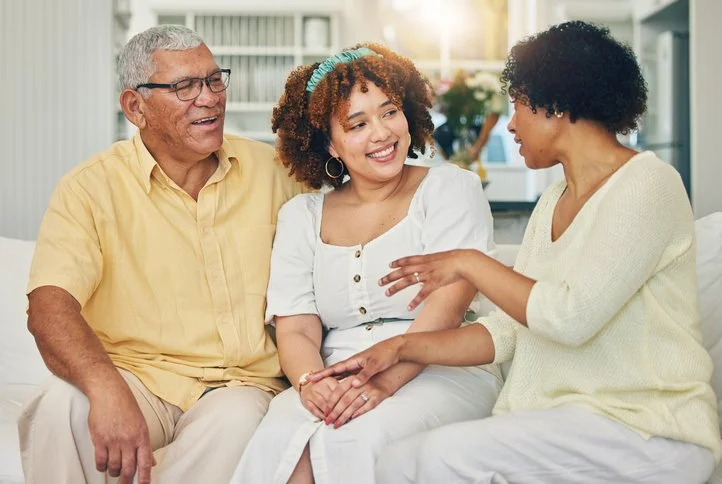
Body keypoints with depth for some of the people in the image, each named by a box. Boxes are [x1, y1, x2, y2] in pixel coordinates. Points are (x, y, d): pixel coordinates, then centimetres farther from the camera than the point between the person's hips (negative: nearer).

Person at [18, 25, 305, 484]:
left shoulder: (269, 169, 7)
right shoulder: (91, 188, -4)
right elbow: (49, 305, -18)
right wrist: (107, 390, -38)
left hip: (240, 383, 2)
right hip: (135, 375, -1)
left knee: (235, 421, -33)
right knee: (62, 403, -33)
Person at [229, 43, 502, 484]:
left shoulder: (451, 189, 5)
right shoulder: (300, 216, 15)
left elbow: (447, 307, -9)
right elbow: (295, 329, 7)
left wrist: (383, 381, -24)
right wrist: (311, 382, -17)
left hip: (442, 375, -2)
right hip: (335, 379, 3)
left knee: (356, 441, -34)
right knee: (277, 440, -31)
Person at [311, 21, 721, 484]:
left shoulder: (647, 183, -10)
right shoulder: (553, 202, 17)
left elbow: (571, 316, -22)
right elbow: (508, 330, 12)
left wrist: (470, 264, -11)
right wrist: (402, 347, 2)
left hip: (650, 429, -7)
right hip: (562, 422, 7)